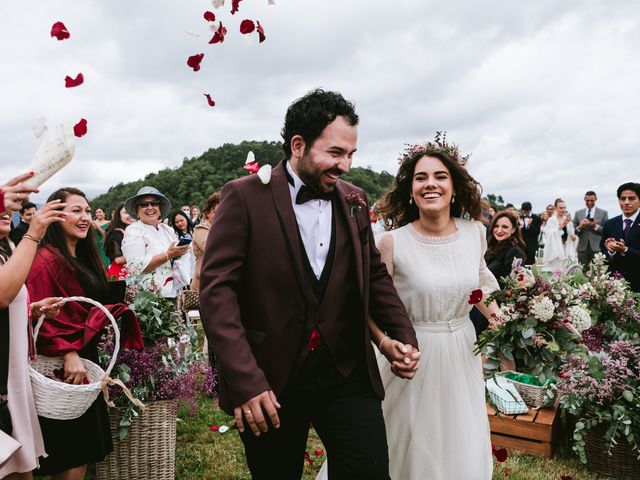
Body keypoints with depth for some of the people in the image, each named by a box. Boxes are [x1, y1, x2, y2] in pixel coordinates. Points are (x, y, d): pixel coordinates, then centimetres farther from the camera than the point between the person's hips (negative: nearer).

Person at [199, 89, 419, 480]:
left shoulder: (354, 201, 8)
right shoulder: (246, 197, -8)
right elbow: (217, 289, -12)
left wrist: (403, 334, 3)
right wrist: (244, 380, -19)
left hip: (349, 374, 3)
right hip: (268, 380, -3)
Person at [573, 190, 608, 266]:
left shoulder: (603, 213, 7)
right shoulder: (578, 213, 12)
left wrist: (596, 226, -12)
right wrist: (580, 227, -10)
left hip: (597, 248, -2)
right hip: (582, 248, 2)